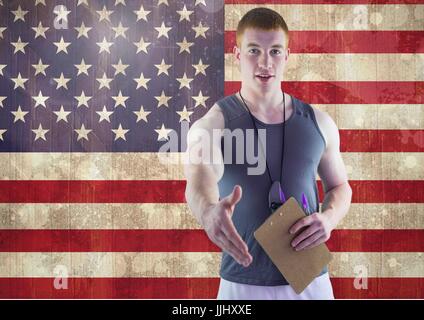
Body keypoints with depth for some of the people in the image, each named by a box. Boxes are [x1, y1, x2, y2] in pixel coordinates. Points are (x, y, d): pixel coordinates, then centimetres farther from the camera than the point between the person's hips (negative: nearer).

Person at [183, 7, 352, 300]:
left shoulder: (318, 122, 0)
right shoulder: (211, 124, -10)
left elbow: (340, 186, 11)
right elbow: (199, 182, -29)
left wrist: (329, 218, -11)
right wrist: (209, 211, -52)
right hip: (243, 283, -2)